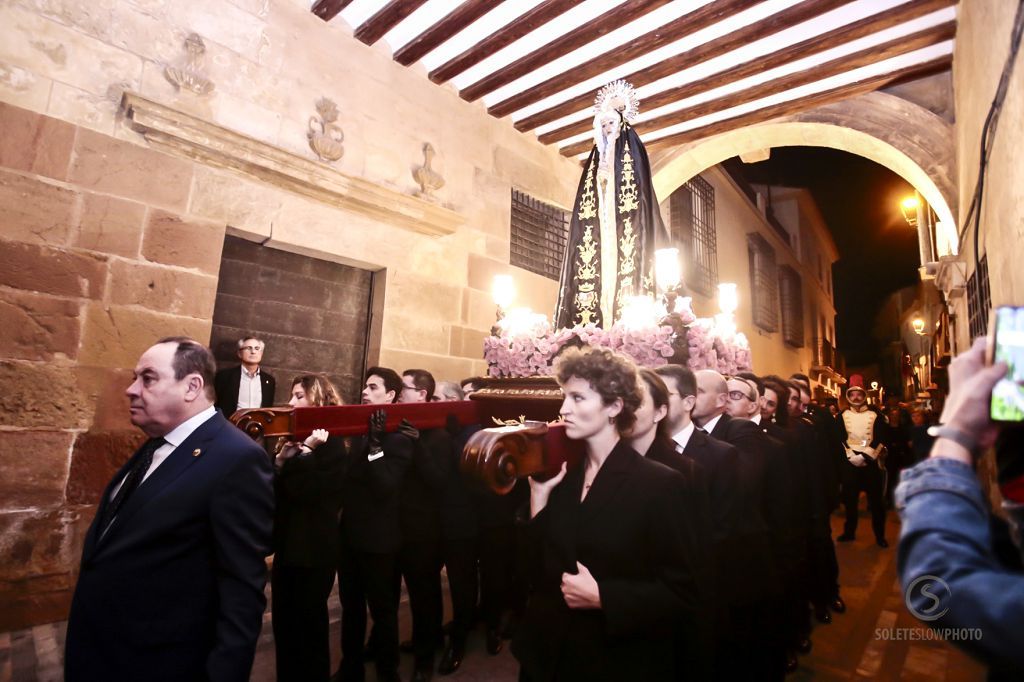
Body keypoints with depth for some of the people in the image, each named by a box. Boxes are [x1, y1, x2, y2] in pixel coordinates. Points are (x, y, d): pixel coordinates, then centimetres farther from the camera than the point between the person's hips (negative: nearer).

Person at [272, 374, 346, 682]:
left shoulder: (331, 442, -14)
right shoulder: (295, 435, 7)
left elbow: (305, 492, -24)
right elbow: (271, 487, 1)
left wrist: (306, 452, -23)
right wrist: (281, 458, -14)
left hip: (314, 546, -7)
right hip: (288, 541, 7)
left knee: (309, 618, 9)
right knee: (284, 618, 16)